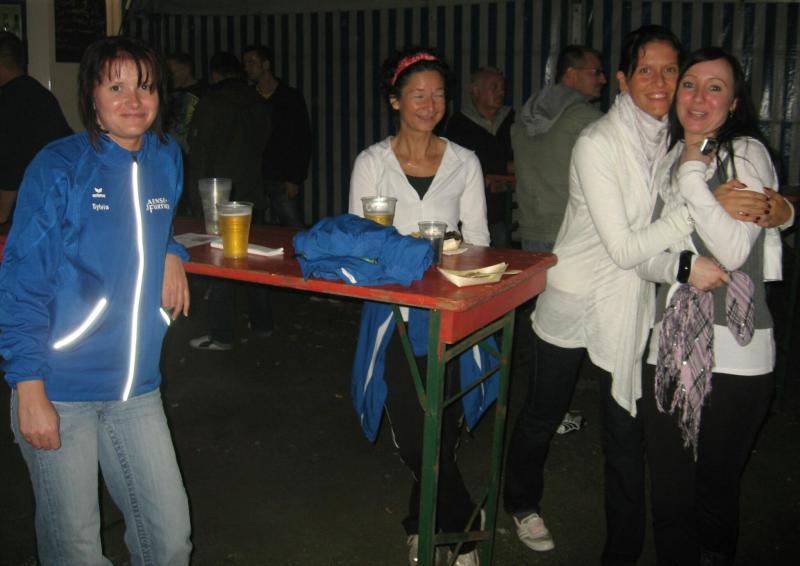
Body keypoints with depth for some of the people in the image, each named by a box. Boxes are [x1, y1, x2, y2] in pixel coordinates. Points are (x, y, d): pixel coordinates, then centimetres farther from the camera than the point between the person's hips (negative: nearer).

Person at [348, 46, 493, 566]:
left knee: (439, 434, 2)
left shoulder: (464, 163, 7)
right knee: (414, 435, -1)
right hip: (393, 309, 0)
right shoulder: (372, 162, 4)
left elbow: (478, 238, 7)